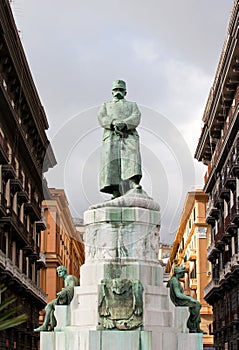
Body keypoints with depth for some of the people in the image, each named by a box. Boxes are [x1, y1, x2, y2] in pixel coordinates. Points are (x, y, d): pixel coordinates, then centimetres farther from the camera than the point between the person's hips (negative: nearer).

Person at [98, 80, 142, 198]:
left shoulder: (132, 105, 29)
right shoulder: (106, 105, 30)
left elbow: (136, 118, 7)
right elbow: (102, 118, 9)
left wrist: (123, 124, -16)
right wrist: (114, 123, -14)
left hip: (129, 135, 0)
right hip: (111, 136, 0)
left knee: (131, 157, -27)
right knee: (111, 162, -19)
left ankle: (134, 185, -45)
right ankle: (116, 193, -26)